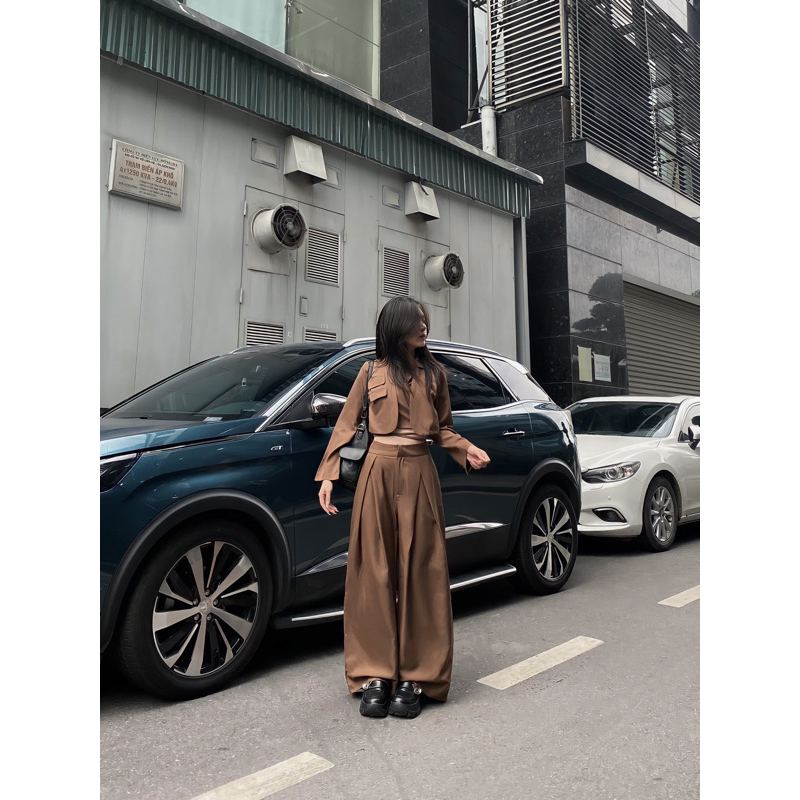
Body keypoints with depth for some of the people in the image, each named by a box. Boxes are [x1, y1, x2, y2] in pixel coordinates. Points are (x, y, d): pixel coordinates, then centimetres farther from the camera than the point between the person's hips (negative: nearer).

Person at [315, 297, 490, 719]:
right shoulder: (372, 371, 8)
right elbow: (346, 424, 8)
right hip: (378, 471, -1)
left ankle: (415, 679, 8)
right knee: (375, 573, 1)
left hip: (419, 474, 1)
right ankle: (375, 675, 9)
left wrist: (466, 449, -3)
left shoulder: (433, 373, 12)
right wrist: (328, 476, -1)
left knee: (419, 573, 0)